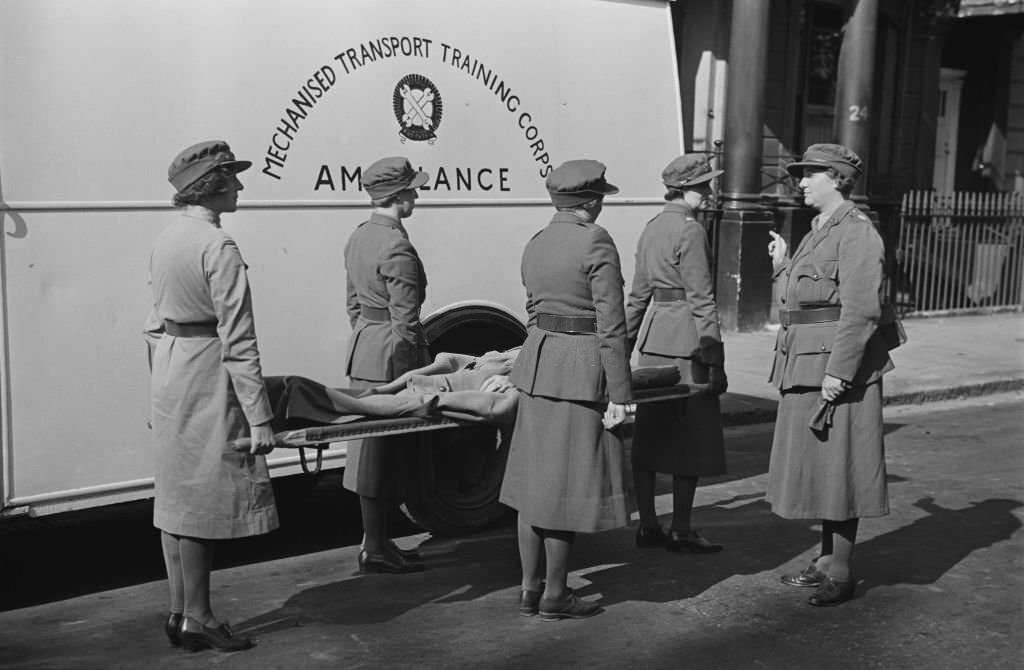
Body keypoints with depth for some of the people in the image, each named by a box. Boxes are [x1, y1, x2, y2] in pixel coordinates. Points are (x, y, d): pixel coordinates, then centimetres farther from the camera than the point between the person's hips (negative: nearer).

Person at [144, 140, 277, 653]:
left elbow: (154, 325, 16)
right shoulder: (217, 246, -17)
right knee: (201, 500, 0)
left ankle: (180, 612, 23)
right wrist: (258, 417, -20)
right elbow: (237, 340, -20)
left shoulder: (166, 239, 10)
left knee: (176, 497, 13)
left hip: (169, 374, 9)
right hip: (207, 379, -9)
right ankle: (197, 617, 10)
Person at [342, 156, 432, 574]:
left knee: (373, 450, 15)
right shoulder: (397, 249, -18)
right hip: (392, 356, -10)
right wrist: (414, 378, -12)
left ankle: (375, 540, 25)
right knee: (386, 451, -1)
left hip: (363, 352, 10)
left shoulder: (359, 237, 11)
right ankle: (376, 551, 8)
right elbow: (405, 322, -18)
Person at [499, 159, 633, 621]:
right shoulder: (596, 243, -13)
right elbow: (611, 324, -15)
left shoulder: (535, 245, 10)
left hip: (537, 364, 8)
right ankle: (555, 597, 11)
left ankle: (531, 590, 21)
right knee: (568, 483, 1)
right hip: (581, 372, -7)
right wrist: (618, 394, -13)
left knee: (534, 479, 12)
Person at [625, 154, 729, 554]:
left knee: (649, 434, 10)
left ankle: (648, 527, 17)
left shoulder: (652, 228, 13)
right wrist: (715, 360, -14)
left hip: (653, 339, 9)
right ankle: (680, 531, 8)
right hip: (685, 340, -9)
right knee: (691, 438, 1)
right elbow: (701, 300, -16)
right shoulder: (690, 231, -13)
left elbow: (639, 294, 17)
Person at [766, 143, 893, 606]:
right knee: (818, 468, 15)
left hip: (840, 367, -9)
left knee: (838, 469, -2)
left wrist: (837, 374, -23)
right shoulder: (816, 232, 15)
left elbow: (860, 311, -20)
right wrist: (782, 265, 17)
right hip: (805, 367, 9)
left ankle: (842, 574, 8)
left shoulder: (857, 233, -13)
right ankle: (827, 560, 27)